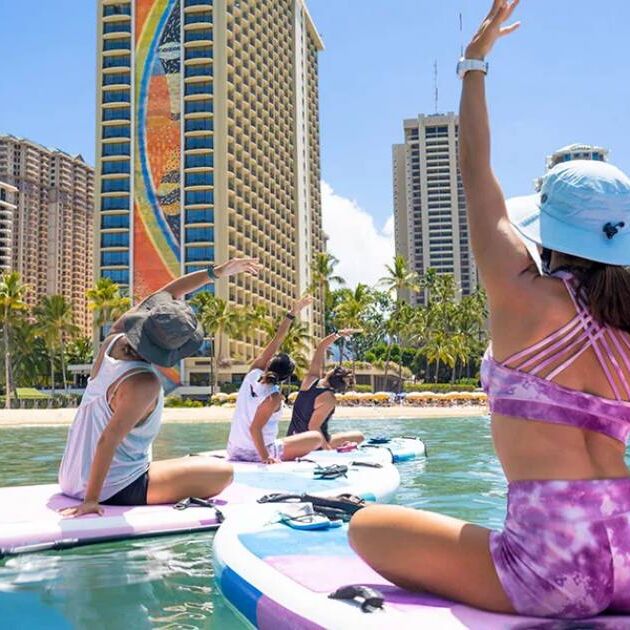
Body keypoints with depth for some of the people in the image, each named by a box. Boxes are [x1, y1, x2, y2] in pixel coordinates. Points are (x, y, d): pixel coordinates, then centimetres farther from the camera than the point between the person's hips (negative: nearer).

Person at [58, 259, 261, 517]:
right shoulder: (144, 384, -28)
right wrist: (91, 499, -25)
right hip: (114, 490, -8)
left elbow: (164, 296, 3)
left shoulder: (114, 340, -5)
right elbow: (108, 439, -31)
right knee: (223, 472, -8)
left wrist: (216, 272, 5)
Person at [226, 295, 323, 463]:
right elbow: (255, 428, -29)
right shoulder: (274, 397, -23)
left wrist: (293, 313, -6)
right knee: (317, 437, -1)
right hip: (257, 454, -8)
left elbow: (275, 343, -6)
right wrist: (265, 457, -32)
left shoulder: (253, 374, -6)